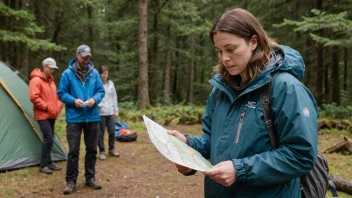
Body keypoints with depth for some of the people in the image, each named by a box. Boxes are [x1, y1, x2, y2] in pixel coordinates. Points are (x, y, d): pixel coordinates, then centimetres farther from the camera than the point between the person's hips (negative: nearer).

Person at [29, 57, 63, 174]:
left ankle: (48, 162, 20)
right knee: (48, 138, -13)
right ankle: (43, 165, -3)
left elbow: (56, 96, 22)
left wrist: (58, 107, 5)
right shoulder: (36, 80, -12)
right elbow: (34, 98, -20)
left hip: (52, 115, 8)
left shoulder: (50, 80, 15)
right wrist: (46, 107, -19)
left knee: (50, 138, 11)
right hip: (43, 115, -8)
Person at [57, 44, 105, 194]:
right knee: (73, 151, -2)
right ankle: (71, 181, 11)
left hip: (92, 117, 3)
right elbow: (61, 93, -2)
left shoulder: (94, 73, 4)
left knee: (92, 149, 11)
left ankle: (90, 178, 25)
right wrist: (73, 100, -19)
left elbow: (101, 91, 7)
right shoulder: (67, 74, -4)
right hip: (74, 118, -3)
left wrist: (95, 99, -14)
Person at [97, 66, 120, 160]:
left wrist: (116, 110, 11)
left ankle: (111, 149, 26)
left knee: (112, 132, 7)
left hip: (111, 112, 4)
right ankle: (102, 151, 17)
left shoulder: (111, 83, 9)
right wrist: (98, 104, -22)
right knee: (101, 133, 4)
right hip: (100, 113, -4)